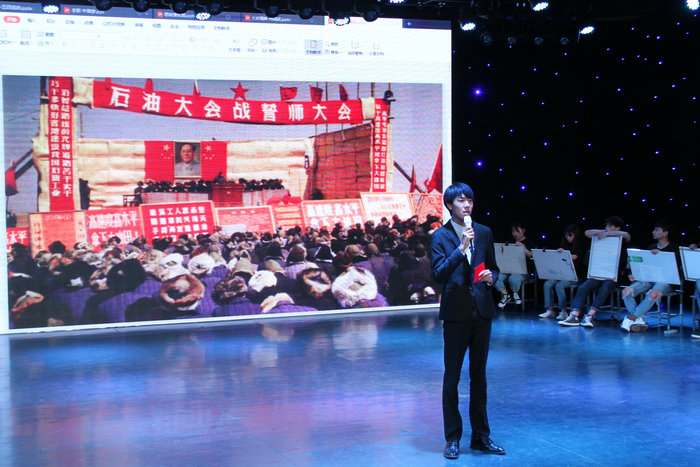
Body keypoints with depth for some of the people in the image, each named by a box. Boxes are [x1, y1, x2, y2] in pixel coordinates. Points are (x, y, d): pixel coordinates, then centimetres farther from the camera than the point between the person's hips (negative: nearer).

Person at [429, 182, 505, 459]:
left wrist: (491, 277, -6)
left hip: (482, 311, 4)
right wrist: (461, 247, -22)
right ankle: (452, 439, 13)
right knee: (452, 377, 4)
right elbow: (439, 275, -15)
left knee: (479, 375, 12)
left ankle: (481, 436, 21)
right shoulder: (440, 236, -4)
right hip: (456, 313, -4)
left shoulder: (484, 233, 8)